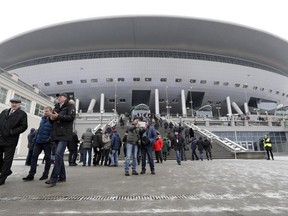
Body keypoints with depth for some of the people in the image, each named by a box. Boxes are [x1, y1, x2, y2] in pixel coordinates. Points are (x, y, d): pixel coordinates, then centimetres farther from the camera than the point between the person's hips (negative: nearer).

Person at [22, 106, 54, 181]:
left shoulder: (52, 120, -6)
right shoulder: (42, 119, 16)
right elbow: (39, 129, 21)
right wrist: (35, 138, 16)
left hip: (47, 142, -6)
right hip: (38, 141, 7)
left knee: (47, 158, 3)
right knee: (34, 156, 1)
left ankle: (45, 174, 14)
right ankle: (31, 174, 7)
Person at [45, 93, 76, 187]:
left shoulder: (70, 106, 2)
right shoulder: (56, 107, 23)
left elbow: (71, 117, -13)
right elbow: (53, 118, 26)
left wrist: (58, 116, -18)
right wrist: (52, 118, 3)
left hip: (65, 134, -8)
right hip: (56, 134, 8)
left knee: (58, 154, -16)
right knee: (59, 155, 10)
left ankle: (54, 178, -14)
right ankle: (62, 176, 19)